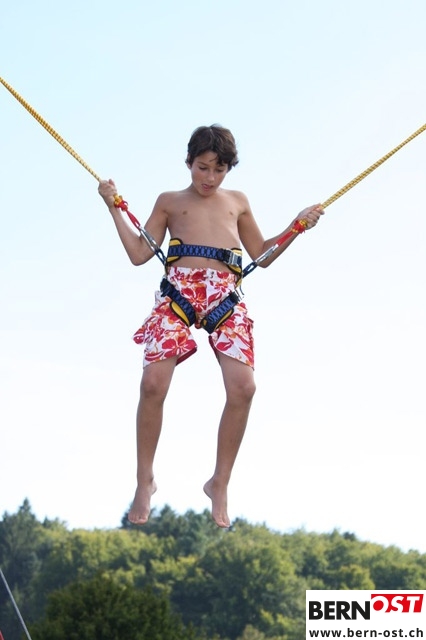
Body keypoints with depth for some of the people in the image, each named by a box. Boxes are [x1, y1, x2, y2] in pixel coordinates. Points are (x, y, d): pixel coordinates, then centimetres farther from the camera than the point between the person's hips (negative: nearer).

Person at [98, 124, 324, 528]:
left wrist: (296, 228, 19)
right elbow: (139, 253, 15)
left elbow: (262, 256, 29)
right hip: (178, 290, -1)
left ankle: (220, 483, -3)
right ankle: (144, 481, -1)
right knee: (153, 383, -19)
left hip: (225, 295, 1)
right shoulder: (169, 202, 22)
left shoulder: (237, 202, 28)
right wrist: (114, 208, 11)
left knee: (242, 387, -19)